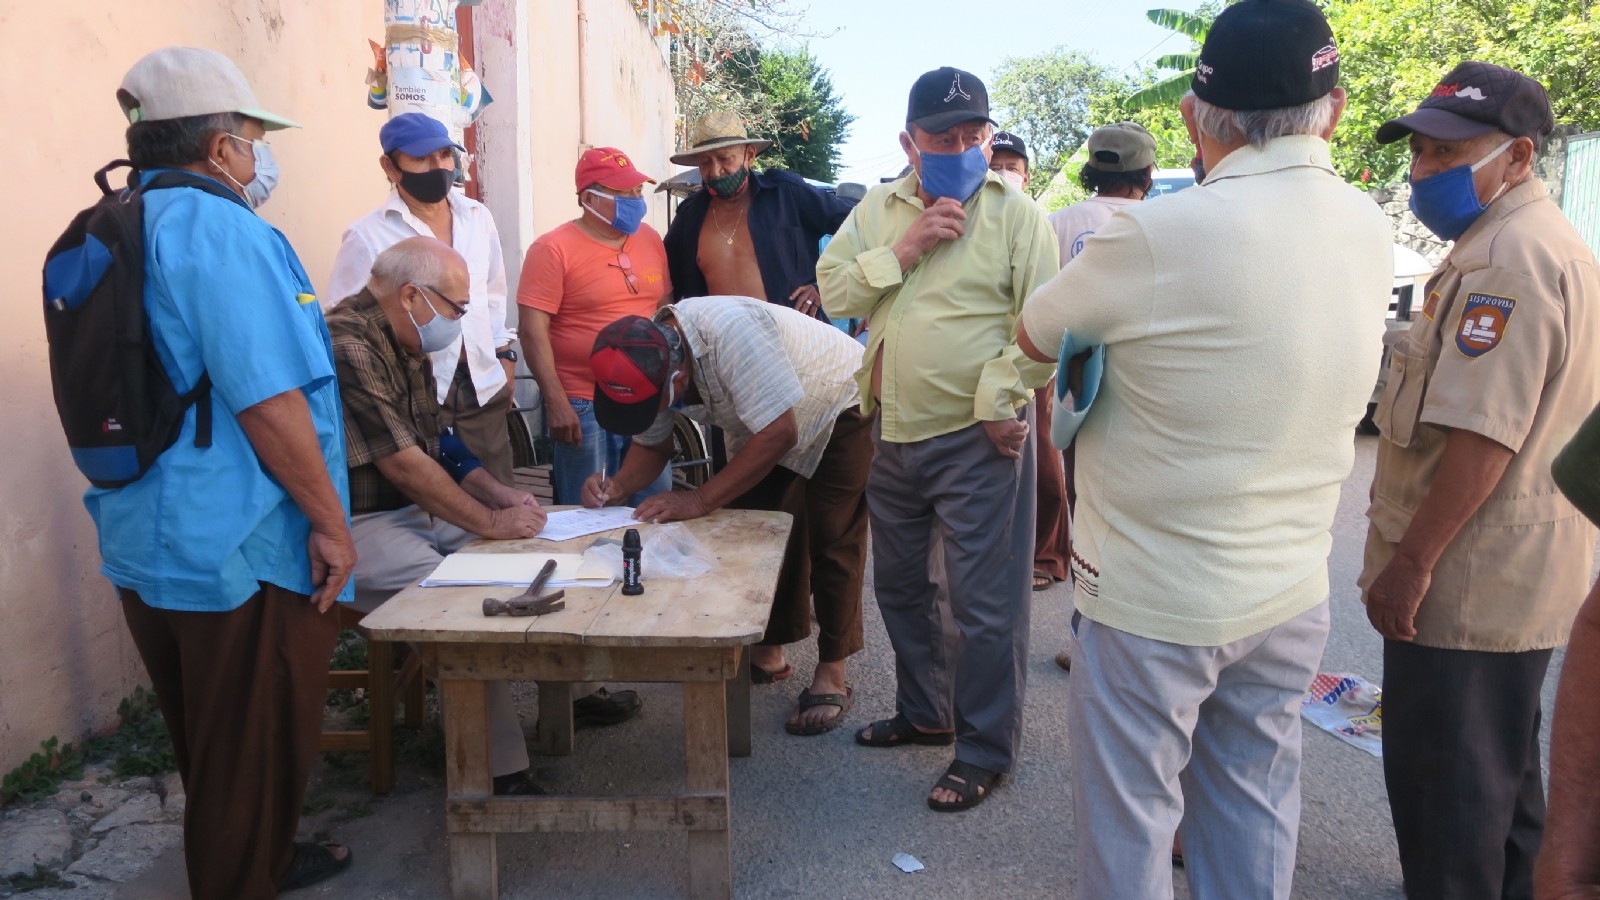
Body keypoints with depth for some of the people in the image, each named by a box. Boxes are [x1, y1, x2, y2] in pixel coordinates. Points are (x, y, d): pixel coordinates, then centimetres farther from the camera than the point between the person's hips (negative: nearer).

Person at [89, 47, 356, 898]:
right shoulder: (222, 230, -18)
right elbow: (266, 401, -23)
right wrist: (330, 524, -16)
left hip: (147, 540, 10)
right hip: (239, 546, -10)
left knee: (207, 740, 23)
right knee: (255, 747, 7)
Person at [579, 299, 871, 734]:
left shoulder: (733, 332, -40)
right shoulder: (646, 360, -15)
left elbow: (779, 433, -38)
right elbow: (652, 444, -1)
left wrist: (699, 500, -34)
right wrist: (616, 487, -22)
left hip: (842, 409, -7)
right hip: (761, 425, 7)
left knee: (831, 545, -9)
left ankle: (831, 678, 1)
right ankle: (766, 653, 19)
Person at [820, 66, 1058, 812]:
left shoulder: (1014, 213, -6)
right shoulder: (877, 210, 9)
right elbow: (833, 291, -1)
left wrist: (996, 398, -15)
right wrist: (903, 250, -12)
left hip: (977, 438, -6)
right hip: (893, 432, 6)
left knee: (983, 602, 1)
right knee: (901, 587, 19)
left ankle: (985, 748, 18)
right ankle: (924, 714, 39)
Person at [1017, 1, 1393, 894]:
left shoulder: (1157, 236, -21)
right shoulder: (1369, 228, -1)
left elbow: (1036, 336, -6)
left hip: (1150, 600, -6)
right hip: (1292, 594, 6)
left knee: (1132, 814, 12)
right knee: (1257, 809, 20)